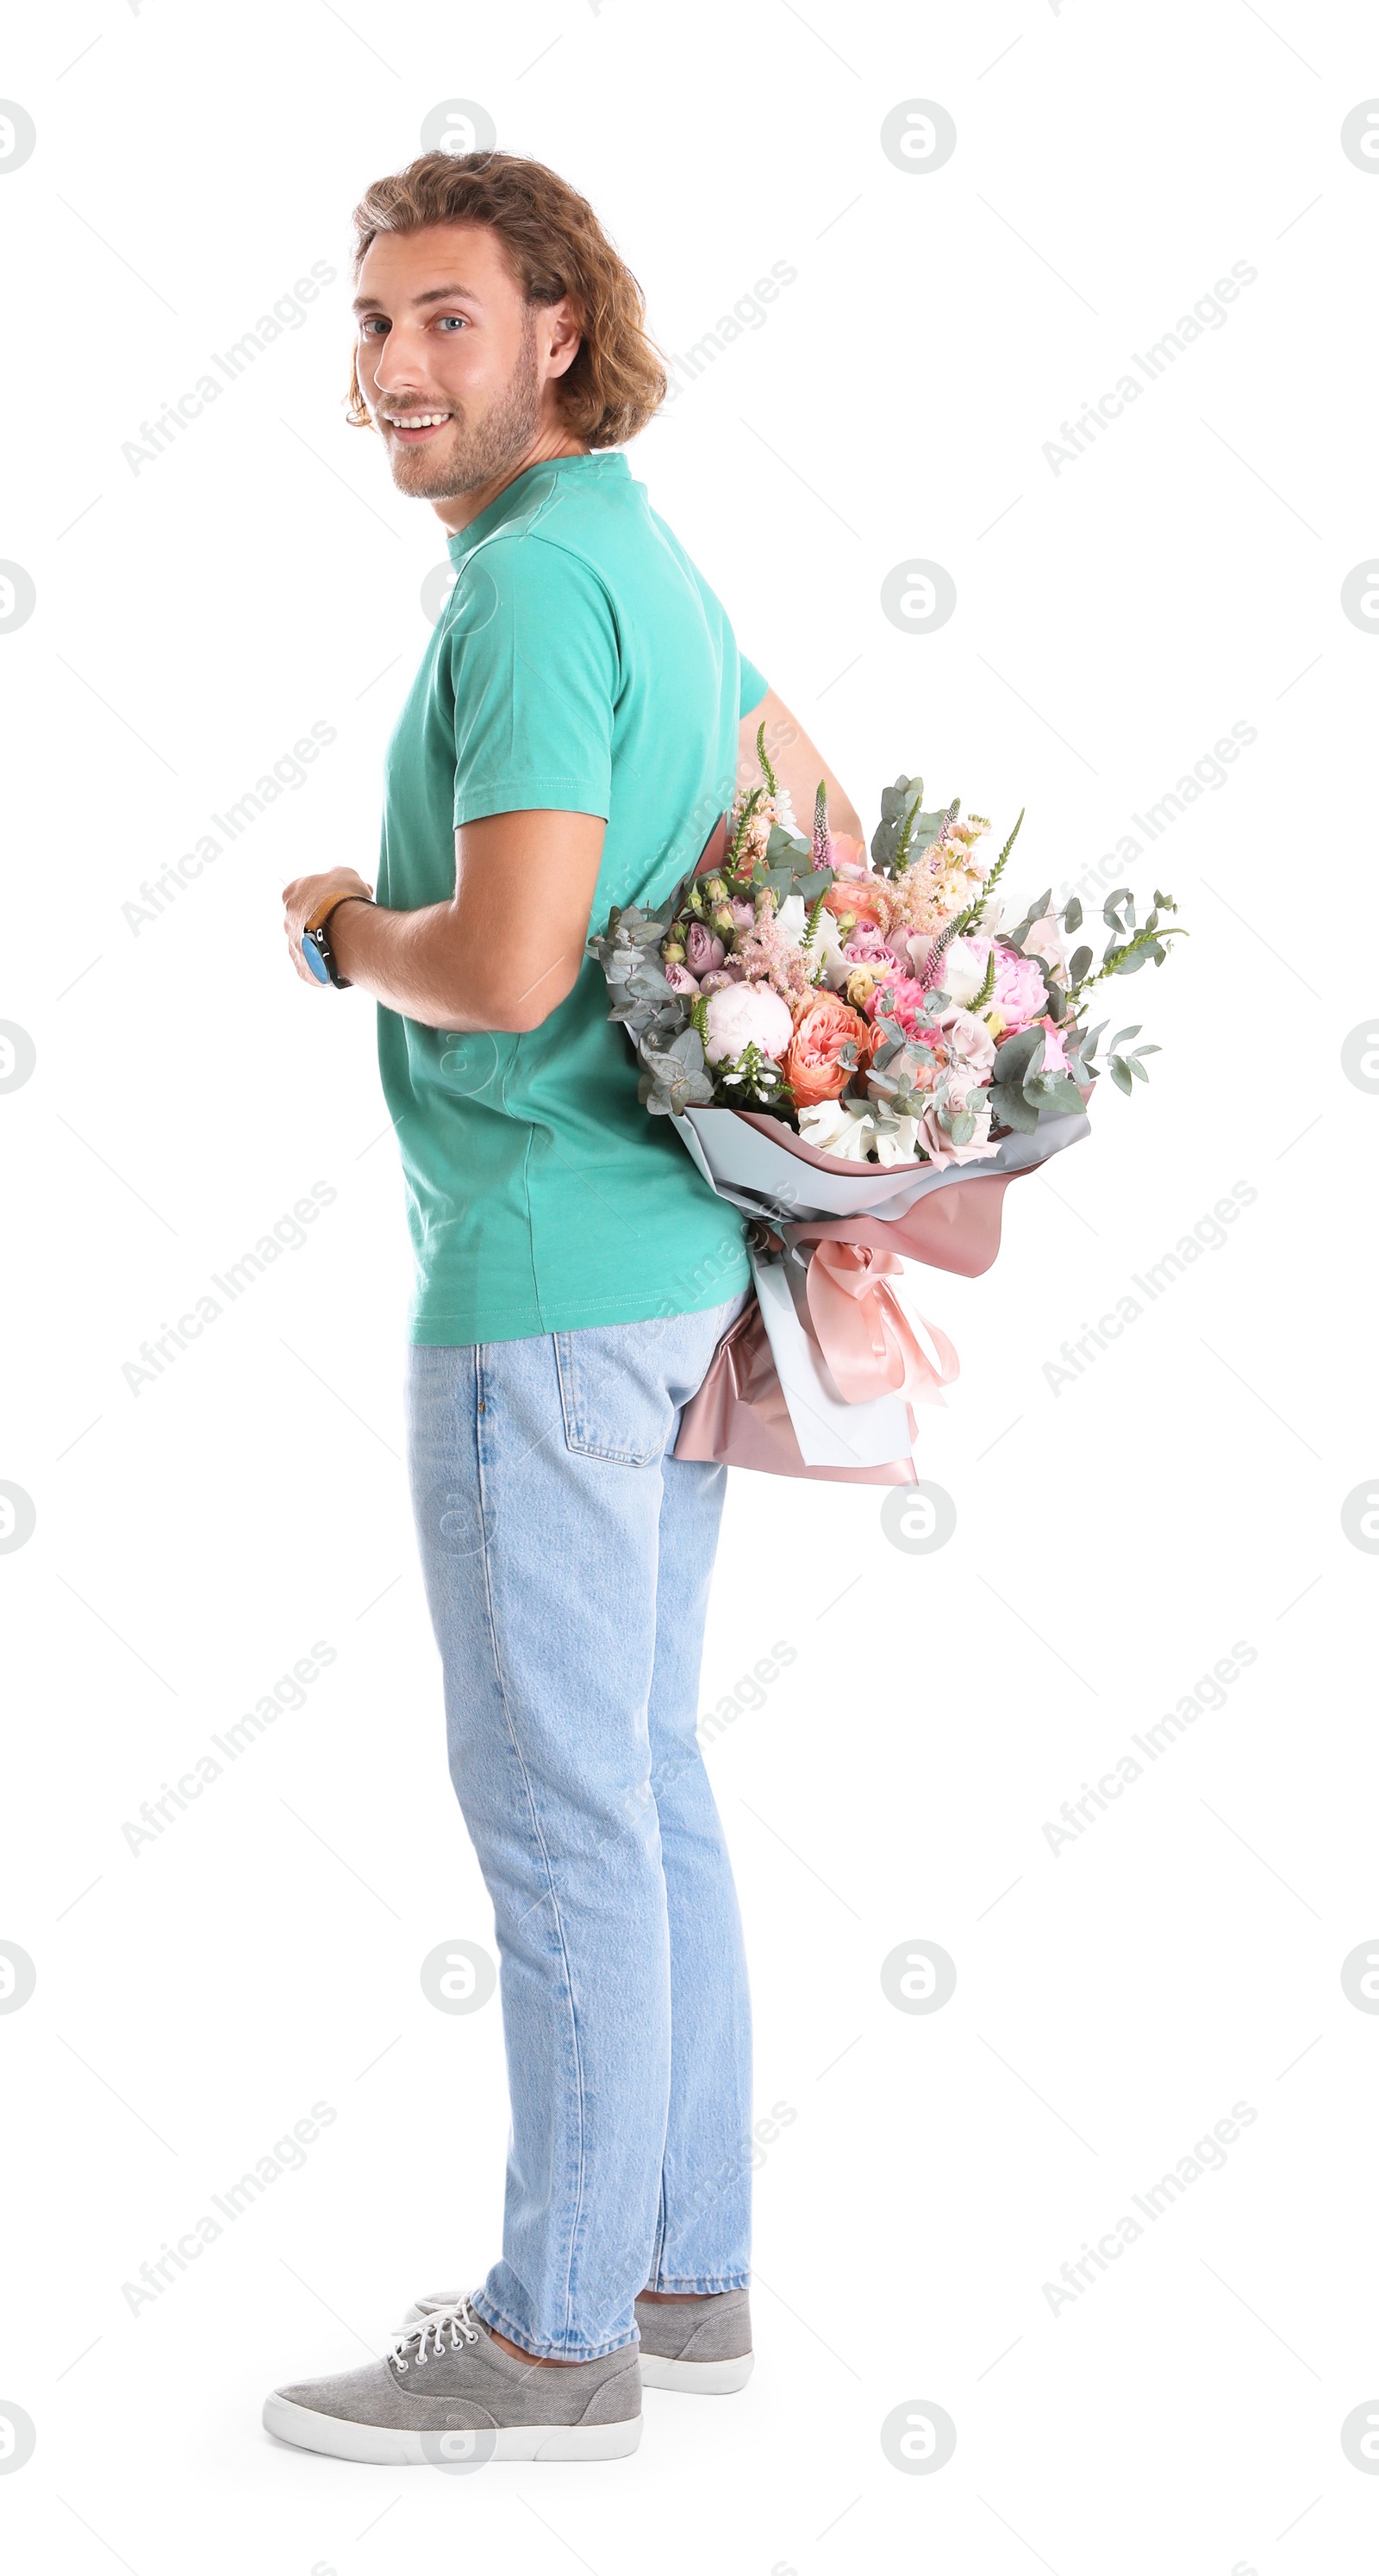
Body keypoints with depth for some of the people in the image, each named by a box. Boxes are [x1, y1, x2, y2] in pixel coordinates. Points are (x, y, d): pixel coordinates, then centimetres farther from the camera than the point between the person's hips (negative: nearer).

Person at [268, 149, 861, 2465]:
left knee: (555, 1800, -2)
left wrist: (341, 935, -5)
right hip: (680, 1252, 10)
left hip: (548, 1272, -10)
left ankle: (557, 2334, 9)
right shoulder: (652, 560, 16)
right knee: (648, 1778, 15)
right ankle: (684, 2273, 25)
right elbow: (820, 815, 29)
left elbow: (507, 966, -25)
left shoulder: (532, 580, -15)